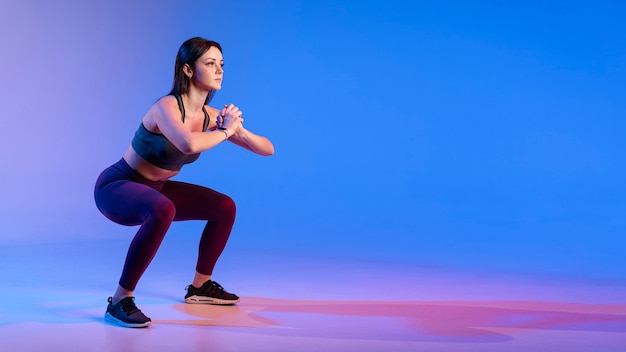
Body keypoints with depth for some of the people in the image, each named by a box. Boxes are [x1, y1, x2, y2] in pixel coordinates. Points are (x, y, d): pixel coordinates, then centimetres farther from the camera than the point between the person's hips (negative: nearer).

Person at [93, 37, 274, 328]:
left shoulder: (210, 116, -6)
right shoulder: (167, 107, -27)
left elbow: (267, 149, -3)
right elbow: (188, 144, -50)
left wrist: (239, 129, -22)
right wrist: (225, 131, -31)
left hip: (154, 189, 8)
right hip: (116, 187, -8)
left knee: (225, 208, 6)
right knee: (162, 210, -38)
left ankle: (200, 286, 23)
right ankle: (120, 301, -25)